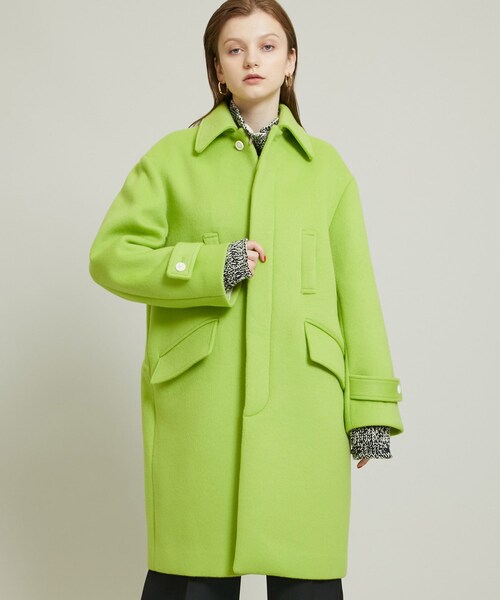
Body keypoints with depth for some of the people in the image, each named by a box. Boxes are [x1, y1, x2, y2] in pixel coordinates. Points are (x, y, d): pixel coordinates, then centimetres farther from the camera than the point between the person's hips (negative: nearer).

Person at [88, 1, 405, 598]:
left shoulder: (325, 165, 13)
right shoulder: (172, 157, 10)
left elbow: (355, 288, 12)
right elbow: (110, 254, 5)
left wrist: (369, 406, 6)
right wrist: (208, 268, -10)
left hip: (303, 404, 1)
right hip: (199, 400, -1)